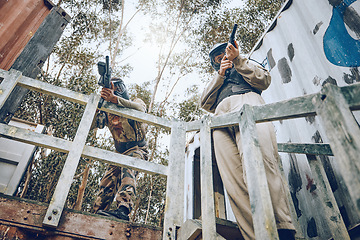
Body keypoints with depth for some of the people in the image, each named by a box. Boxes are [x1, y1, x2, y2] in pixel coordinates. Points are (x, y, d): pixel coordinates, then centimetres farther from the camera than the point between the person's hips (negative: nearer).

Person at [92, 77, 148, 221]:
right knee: (107, 183, -9)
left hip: (136, 149, -5)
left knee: (127, 171, -33)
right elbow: (95, 124, 3)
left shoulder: (136, 102, 5)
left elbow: (140, 108, -21)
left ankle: (123, 210, -48)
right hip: (120, 153, 6)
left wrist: (115, 99, -29)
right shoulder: (109, 112, 19)